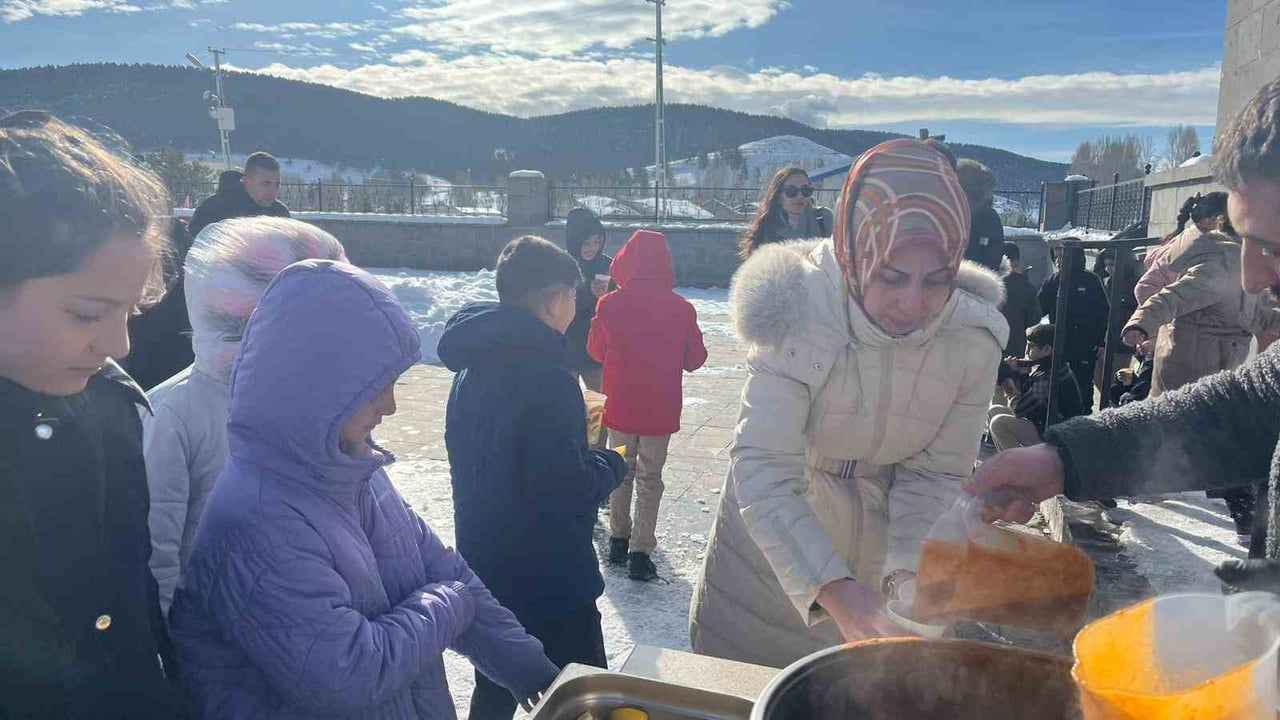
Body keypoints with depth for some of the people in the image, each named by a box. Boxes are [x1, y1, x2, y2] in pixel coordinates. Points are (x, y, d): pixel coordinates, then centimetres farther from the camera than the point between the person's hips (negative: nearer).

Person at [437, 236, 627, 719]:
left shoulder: (474, 367, 3)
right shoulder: (547, 377, -24)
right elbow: (567, 491, -26)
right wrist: (612, 464, -8)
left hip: (485, 566, 9)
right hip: (548, 580, -8)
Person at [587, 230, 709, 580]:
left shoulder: (610, 304, -11)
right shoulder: (681, 308, -11)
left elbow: (596, 351, 3)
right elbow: (695, 359, 0)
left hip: (620, 404, 1)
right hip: (661, 408, -1)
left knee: (621, 471, 19)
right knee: (649, 478, 10)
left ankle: (619, 539, 29)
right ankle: (640, 552, 9)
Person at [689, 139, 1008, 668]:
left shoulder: (973, 338, -18)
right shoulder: (796, 315, -29)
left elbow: (936, 475, -11)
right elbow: (763, 471, -34)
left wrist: (908, 570, -27)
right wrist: (832, 589, -44)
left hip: (881, 541, 3)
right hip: (777, 537, -2)